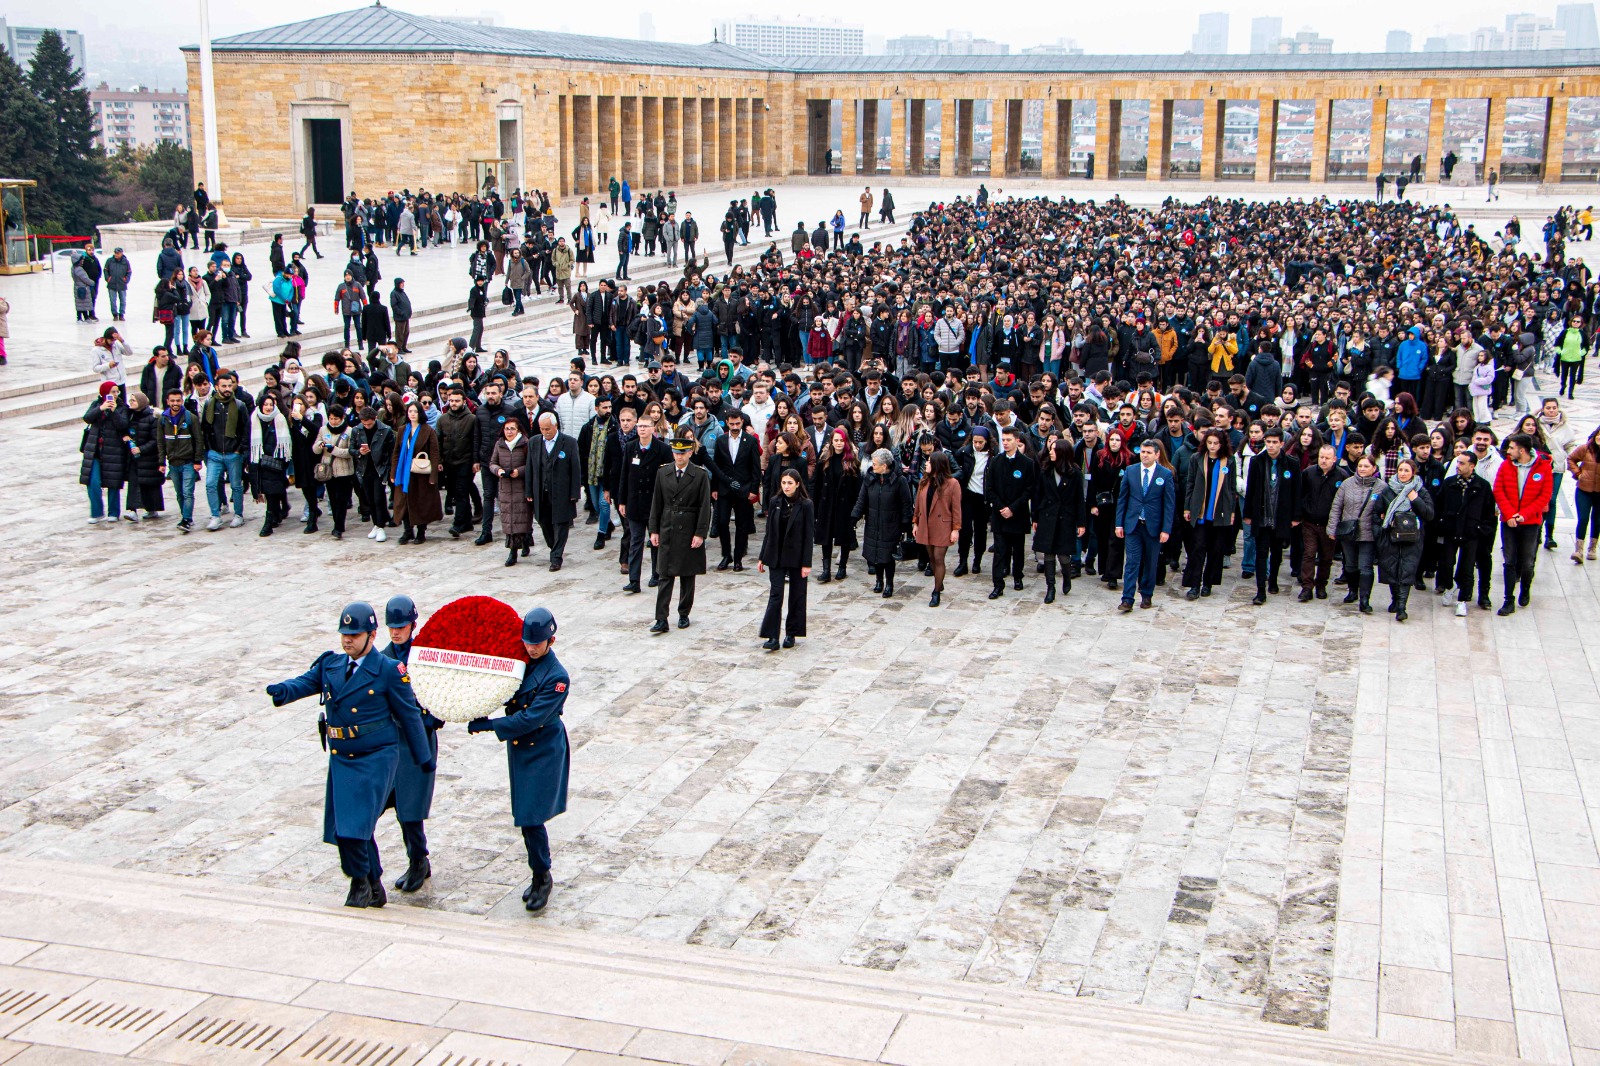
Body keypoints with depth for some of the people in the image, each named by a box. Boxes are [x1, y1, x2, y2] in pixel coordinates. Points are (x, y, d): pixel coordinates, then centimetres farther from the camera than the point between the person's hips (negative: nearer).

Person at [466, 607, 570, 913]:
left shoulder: (557, 677, -19)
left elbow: (530, 719, -23)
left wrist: (487, 725, -21)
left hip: (544, 753, -6)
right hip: (519, 749, 6)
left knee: (531, 818, -8)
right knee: (526, 818, 12)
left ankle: (542, 877, 10)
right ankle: (540, 876, 27)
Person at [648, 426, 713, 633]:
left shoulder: (701, 475, -4)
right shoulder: (663, 473, 5)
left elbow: (705, 507, -5)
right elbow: (656, 503, 8)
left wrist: (700, 534, -10)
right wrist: (654, 530, 4)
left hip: (689, 532, -2)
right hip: (667, 532, 2)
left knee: (688, 576, 8)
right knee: (665, 577, -1)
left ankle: (684, 614, 22)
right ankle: (661, 619, -3)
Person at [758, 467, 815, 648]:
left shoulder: (805, 505, -8)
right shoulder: (775, 503, 2)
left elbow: (809, 536, -8)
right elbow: (769, 532, 8)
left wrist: (807, 563, -11)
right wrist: (762, 558, 7)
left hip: (796, 557, -2)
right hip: (776, 557, 2)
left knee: (796, 596, 7)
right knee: (775, 595, -4)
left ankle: (791, 633, 19)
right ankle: (772, 636, -6)